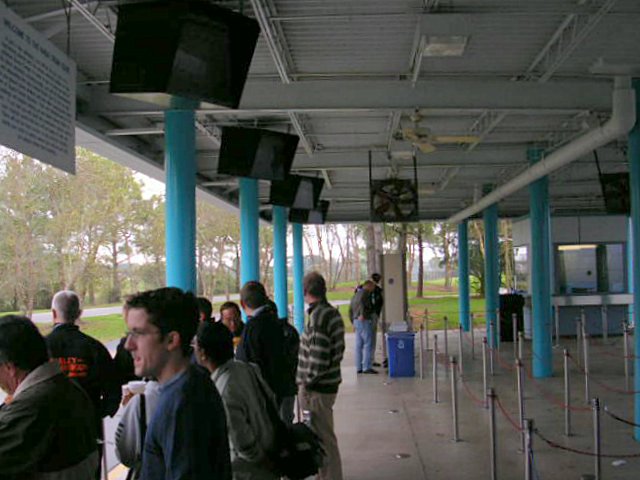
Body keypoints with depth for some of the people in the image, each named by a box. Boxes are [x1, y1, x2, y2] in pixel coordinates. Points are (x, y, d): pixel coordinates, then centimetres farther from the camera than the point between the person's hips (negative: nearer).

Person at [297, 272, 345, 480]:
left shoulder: (318, 317, -20)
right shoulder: (334, 313, 8)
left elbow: (318, 356, -25)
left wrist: (308, 383, -13)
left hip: (318, 388, -10)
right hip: (329, 382, 10)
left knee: (324, 437, 0)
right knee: (323, 434, 21)